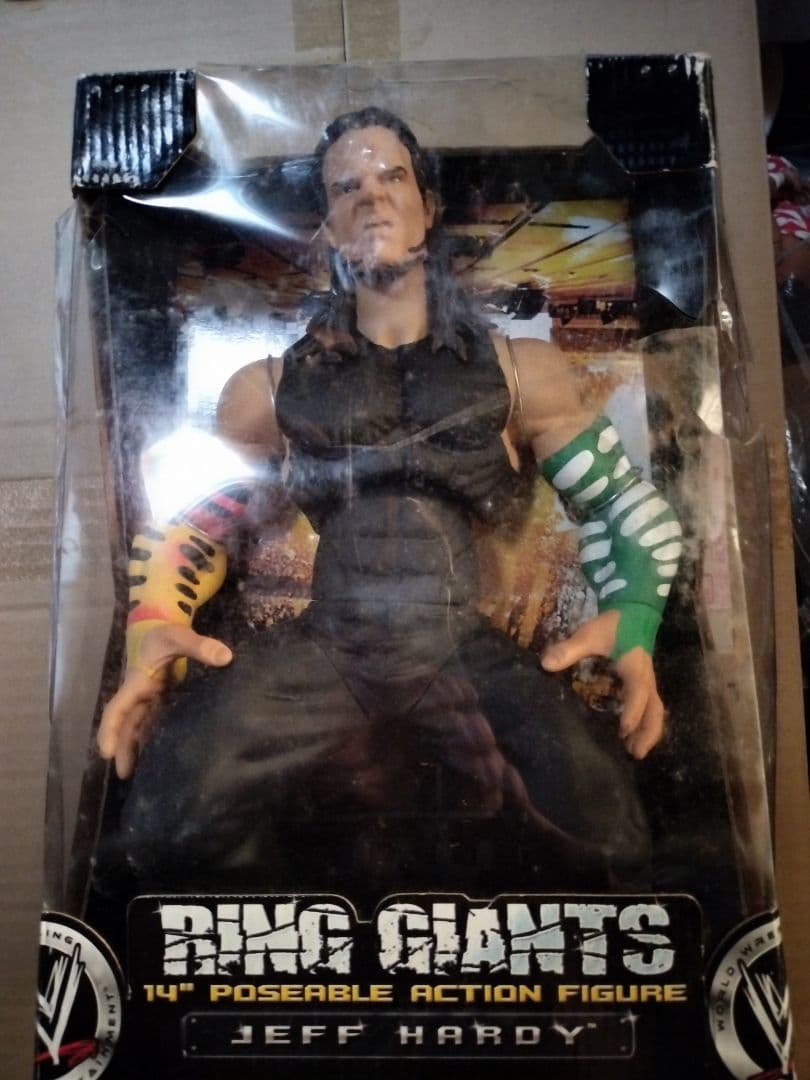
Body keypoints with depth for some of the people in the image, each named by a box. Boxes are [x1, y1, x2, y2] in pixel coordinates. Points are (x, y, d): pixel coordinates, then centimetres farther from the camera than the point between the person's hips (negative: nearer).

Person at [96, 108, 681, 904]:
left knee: (598, 836, -28)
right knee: (179, 822, -28)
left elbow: (631, 510, 13)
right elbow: (183, 525, 19)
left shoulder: (519, 371, 15)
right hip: (317, 653, 1)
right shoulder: (270, 388, 16)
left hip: (467, 654, 0)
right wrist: (151, 627, -2)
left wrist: (632, 622, -8)